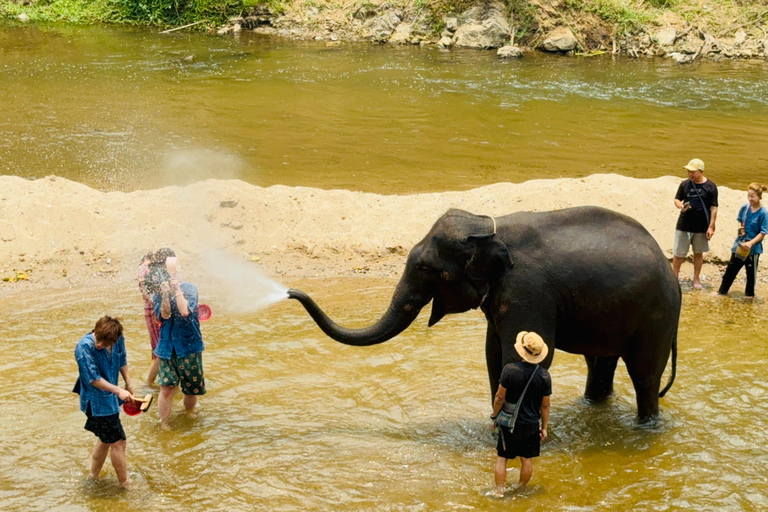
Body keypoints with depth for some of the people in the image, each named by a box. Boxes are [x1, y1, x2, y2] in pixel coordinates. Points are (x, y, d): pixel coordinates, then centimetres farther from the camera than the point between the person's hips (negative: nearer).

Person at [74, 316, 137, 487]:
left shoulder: (118, 340, -8)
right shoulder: (84, 347, -26)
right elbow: (94, 379, -26)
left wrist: (128, 383, 15)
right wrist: (119, 391, -32)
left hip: (110, 398, 7)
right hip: (96, 401, -7)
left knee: (106, 439, 22)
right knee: (118, 441, -1)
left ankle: (94, 476, 41)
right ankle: (125, 483, 15)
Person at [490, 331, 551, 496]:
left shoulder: (509, 369, -19)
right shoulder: (544, 375, -11)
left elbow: (500, 397, -12)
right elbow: (545, 405, -3)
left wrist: (495, 415, 5)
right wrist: (544, 427, 9)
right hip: (531, 425, 2)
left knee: (502, 458, 11)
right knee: (527, 460, 16)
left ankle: (499, 492, 15)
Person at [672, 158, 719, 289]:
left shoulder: (710, 187, -7)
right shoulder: (685, 184, 1)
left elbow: (713, 208, -5)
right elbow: (677, 199, 11)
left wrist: (711, 226, -9)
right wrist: (680, 206, -13)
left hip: (701, 228, -2)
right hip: (683, 225, 2)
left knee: (698, 253, 12)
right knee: (678, 253, 4)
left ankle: (696, 279, 25)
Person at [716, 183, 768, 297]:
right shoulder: (744, 208, -4)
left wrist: (751, 243, -26)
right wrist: (740, 228, -7)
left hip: (753, 248, -4)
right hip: (740, 244, 4)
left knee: (751, 272, 13)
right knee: (731, 268, 14)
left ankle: (749, 293, 31)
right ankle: (723, 290, 26)